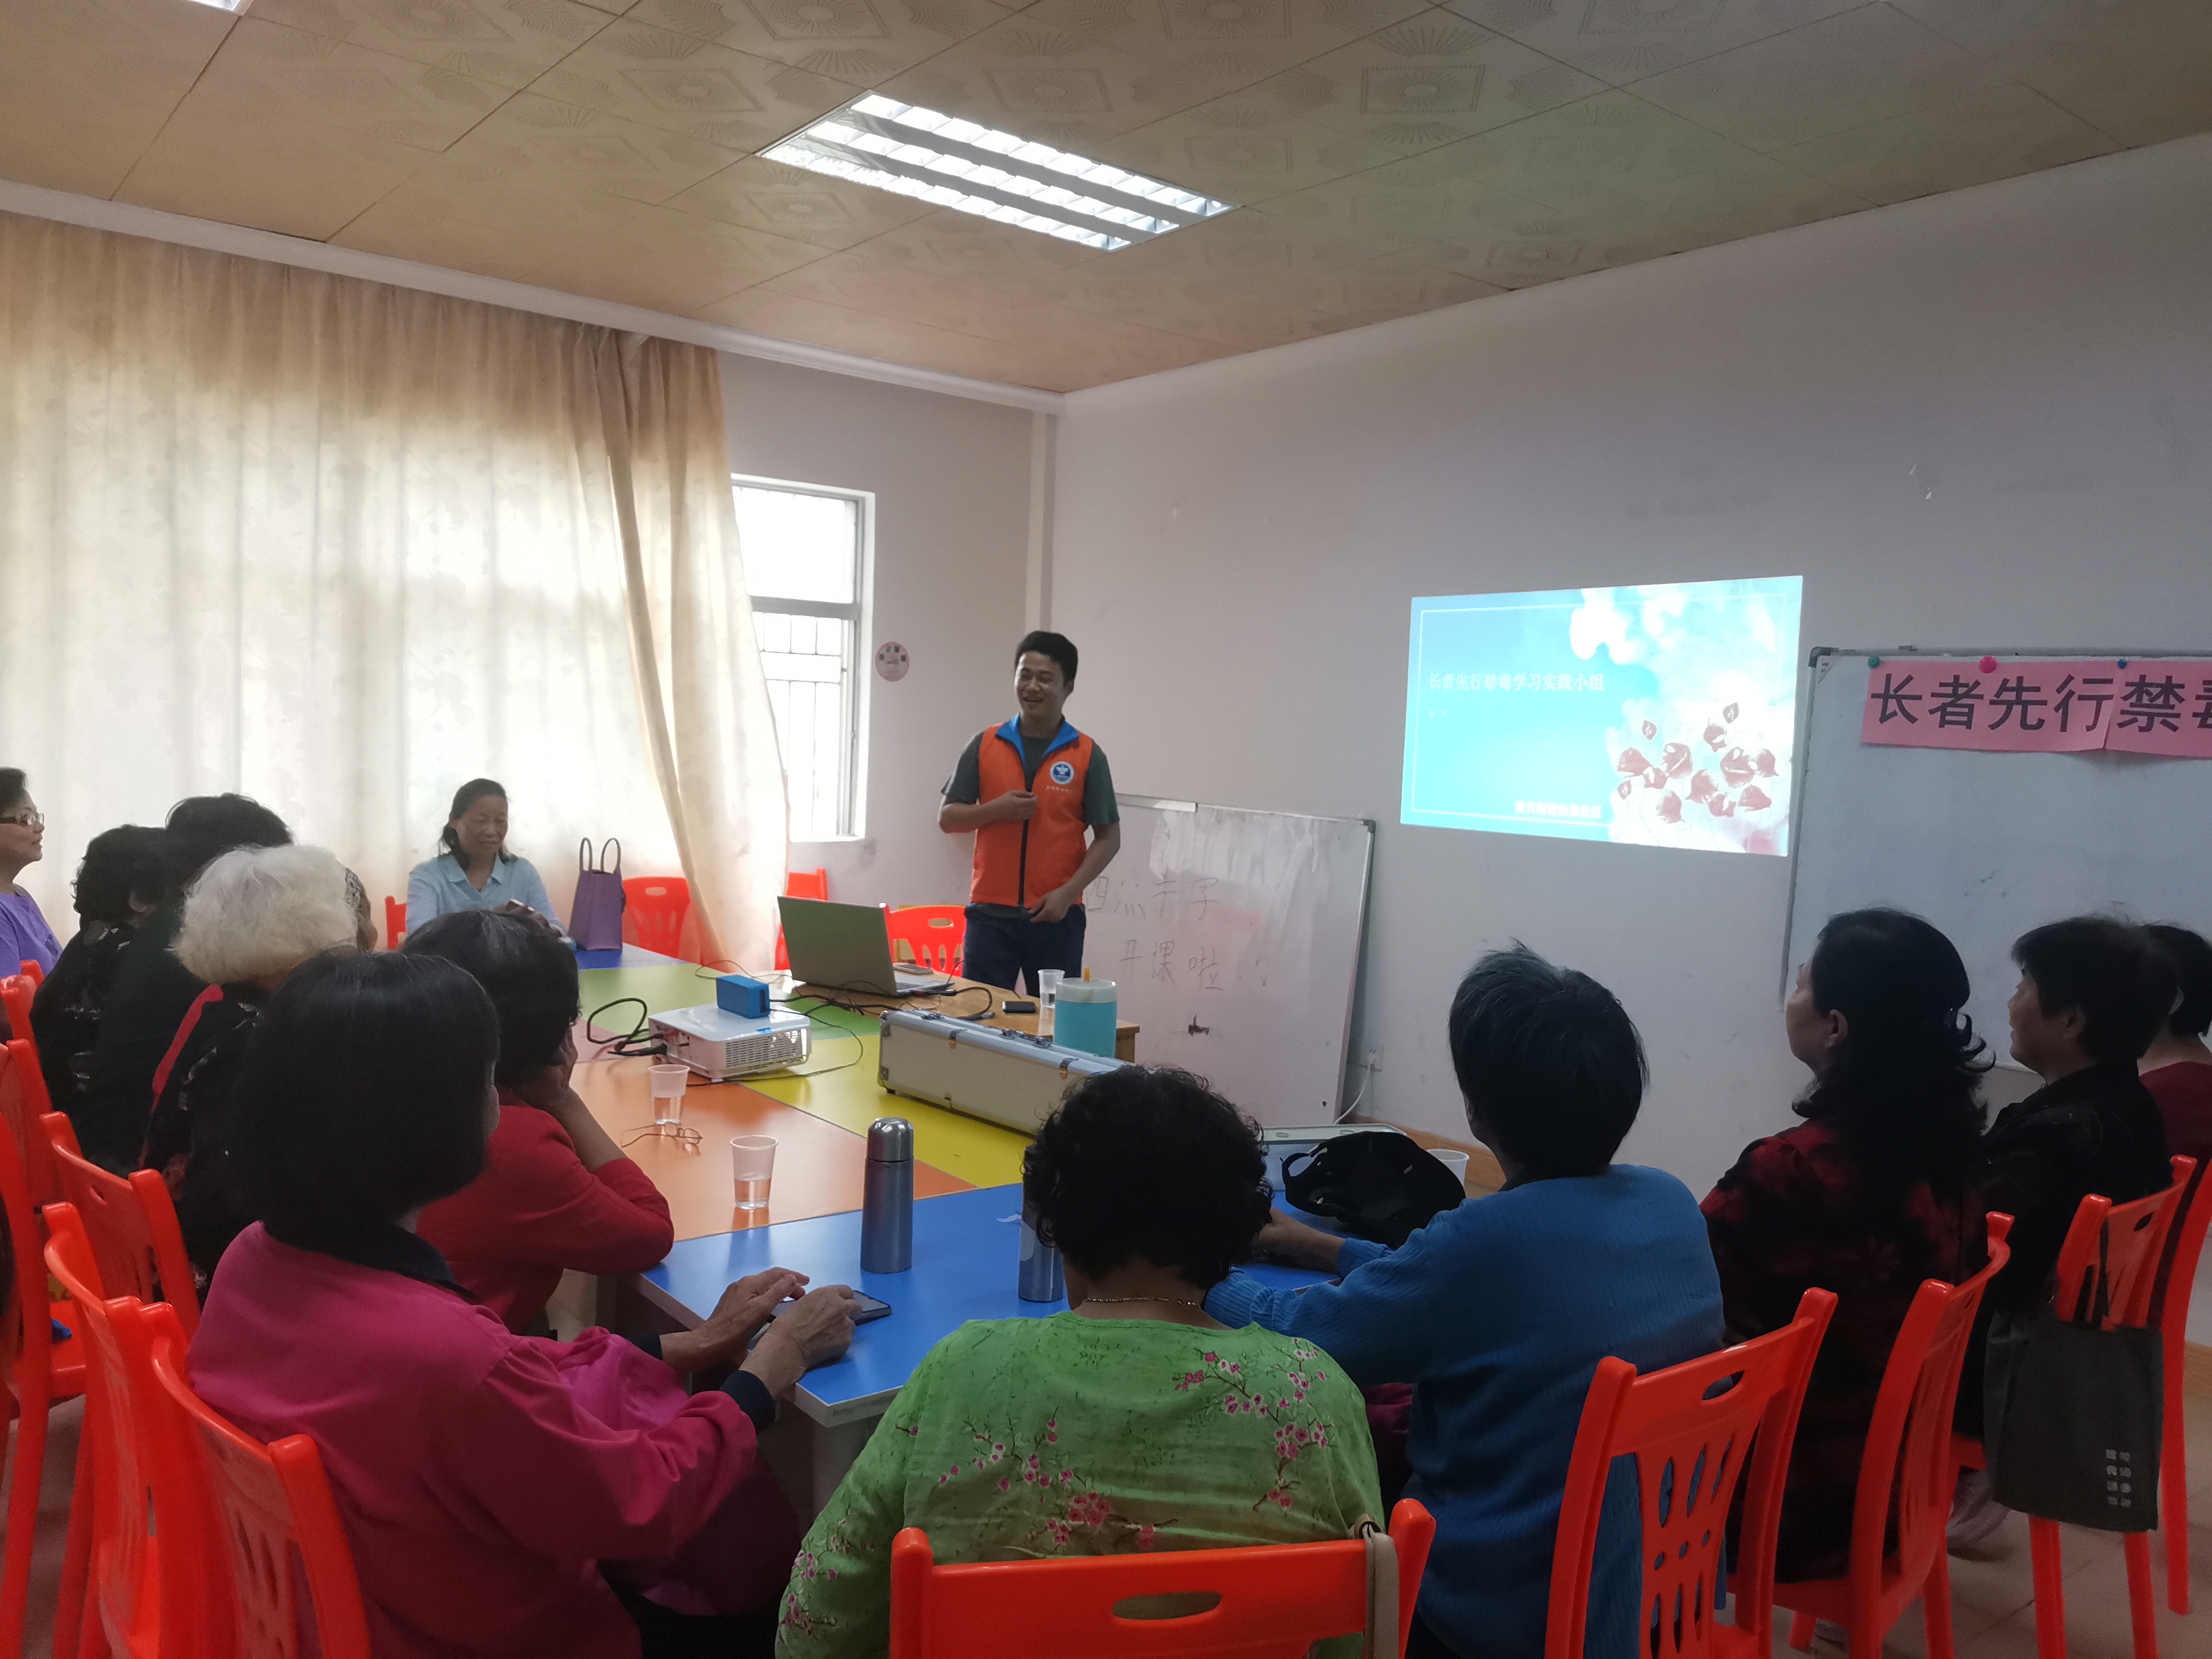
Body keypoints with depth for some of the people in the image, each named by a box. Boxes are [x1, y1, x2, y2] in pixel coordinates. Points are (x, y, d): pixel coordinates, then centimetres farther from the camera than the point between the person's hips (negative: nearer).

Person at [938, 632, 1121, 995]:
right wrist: (996, 809, -12)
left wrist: (1067, 892, -11)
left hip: (1057, 917, -1)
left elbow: (1109, 838, 1)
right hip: (990, 913, 1)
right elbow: (947, 818, 7)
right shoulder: (985, 745, 4)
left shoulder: (1087, 755, 0)